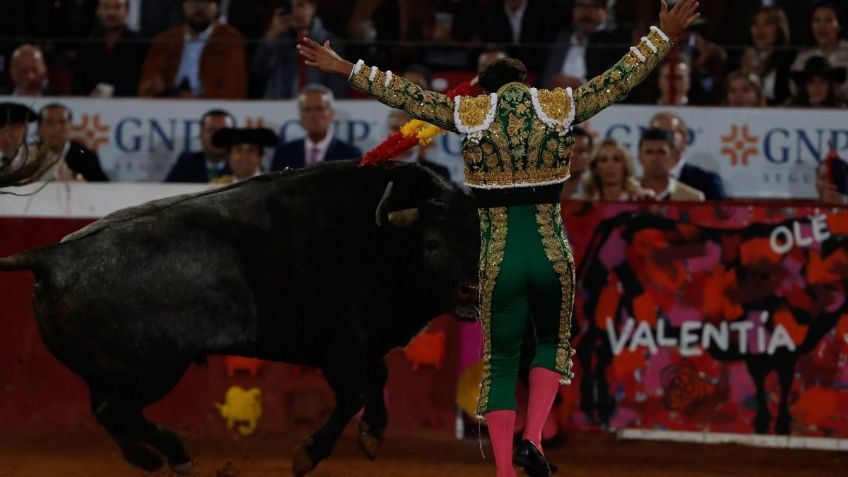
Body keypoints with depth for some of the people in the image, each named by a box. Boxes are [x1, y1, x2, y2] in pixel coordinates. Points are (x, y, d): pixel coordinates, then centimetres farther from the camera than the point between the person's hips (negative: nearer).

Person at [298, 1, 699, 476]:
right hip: (551, 250, 0)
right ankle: (533, 438, 0)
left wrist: (346, 68, 14)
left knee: (501, 361, 11)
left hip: (499, 256, 0)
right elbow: (621, 79, 9)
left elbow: (405, 95, 5)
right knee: (553, 343, 22)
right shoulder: (560, 106, 1)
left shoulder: (470, 113, 0)